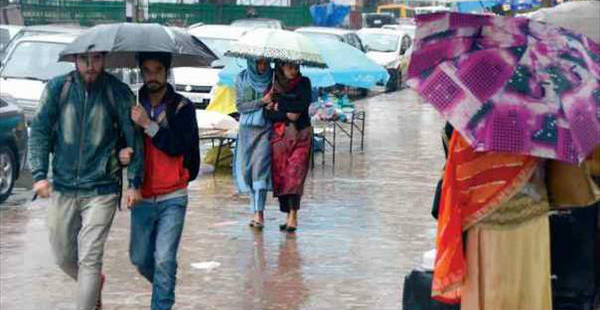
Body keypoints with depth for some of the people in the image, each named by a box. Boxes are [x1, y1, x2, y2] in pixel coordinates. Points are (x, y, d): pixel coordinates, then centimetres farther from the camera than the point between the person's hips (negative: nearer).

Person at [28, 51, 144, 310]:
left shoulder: (118, 92, -5)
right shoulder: (57, 88, 0)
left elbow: (134, 138, 0)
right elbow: (39, 131, 1)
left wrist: (135, 182, -3)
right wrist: (39, 174, -9)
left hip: (101, 190, -3)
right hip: (62, 188, 3)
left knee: (89, 259, -9)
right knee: (63, 256, 14)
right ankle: (94, 284, 43)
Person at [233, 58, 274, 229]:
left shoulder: (273, 78, 2)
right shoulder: (241, 79, 4)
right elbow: (240, 106, -1)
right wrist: (262, 101, -13)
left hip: (266, 129, -2)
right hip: (247, 129, 2)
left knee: (261, 166, -15)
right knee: (247, 169, 2)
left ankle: (259, 213, -18)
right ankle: (257, 212, 13)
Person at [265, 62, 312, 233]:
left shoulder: (304, 83, 4)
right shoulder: (274, 85, 8)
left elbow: (303, 105, -9)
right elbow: (269, 113, 0)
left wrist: (279, 105, -4)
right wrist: (287, 114, -14)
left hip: (300, 135, -2)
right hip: (280, 134, 3)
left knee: (295, 173, -13)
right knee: (280, 174, -1)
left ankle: (293, 217, -17)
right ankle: (289, 215, 7)